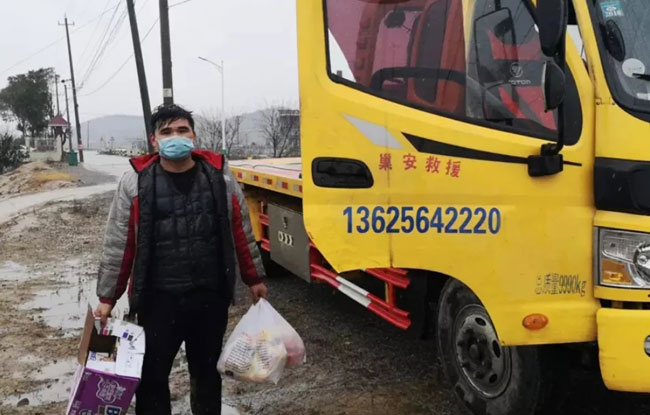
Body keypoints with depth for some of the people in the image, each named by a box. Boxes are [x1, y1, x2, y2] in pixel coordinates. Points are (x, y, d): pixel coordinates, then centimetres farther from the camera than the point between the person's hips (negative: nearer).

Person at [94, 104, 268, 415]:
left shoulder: (220, 177, 0)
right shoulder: (135, 183, -6)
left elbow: (242, 234, 7)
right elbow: (118, 245, -3)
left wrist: (254, 278, 12)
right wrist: (107, 298, -1)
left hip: (211, 296, 2)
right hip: (158, 299, -1)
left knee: (207, 372, 19)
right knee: (151, 377, 9)